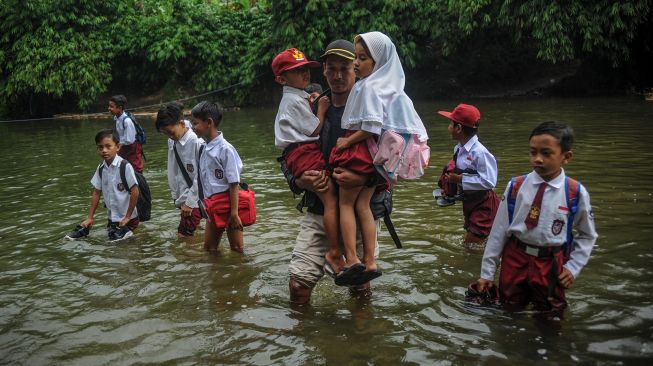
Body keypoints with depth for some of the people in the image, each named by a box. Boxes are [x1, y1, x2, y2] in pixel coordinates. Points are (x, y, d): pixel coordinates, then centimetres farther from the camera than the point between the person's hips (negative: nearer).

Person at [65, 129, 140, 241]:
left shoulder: (125, 167, -19)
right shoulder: (100, 169, -1)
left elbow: (135, 192, -17)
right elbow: (97, 193, 7)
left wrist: (127, 217, -12)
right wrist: (90, 218, 5)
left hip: (129, 219, -5)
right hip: (112, 218, 5)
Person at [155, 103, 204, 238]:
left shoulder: (196, 142, -18)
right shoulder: (172, 142, 4)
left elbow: (200, 177, -18)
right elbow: (173, 172, 12)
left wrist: (190, 202, -14)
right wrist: (176, 196, 10)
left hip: (195, 200, -7)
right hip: (183, 199, 7)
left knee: (183, 236, -9)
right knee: (183, 237, 11)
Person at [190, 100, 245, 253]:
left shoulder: (225, 149, -18)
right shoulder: (203, 149, 4)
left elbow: (234, 184, -18)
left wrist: (234, 213, -18)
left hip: (228, 204, -8)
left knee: (237, 248, 5)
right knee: (209, 247, 16)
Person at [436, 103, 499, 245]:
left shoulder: (479, 152, -26)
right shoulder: (458, 149, 1)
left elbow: (489, 181, -30)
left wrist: (460, 179, -27)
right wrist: (451, 178, -2)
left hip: (484, 204, -9)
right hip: (468, 202, 9)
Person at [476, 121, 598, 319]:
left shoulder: (576, 193, -11)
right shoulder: (515, 187, -9)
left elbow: (587, 235, 5)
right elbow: (499, 229, -3)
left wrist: (573, 266, -3)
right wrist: (487, 272, -1)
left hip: (551, 263, -1)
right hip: (515, 258, 1)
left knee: (550, 316, 15)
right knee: (511, 308, 14)